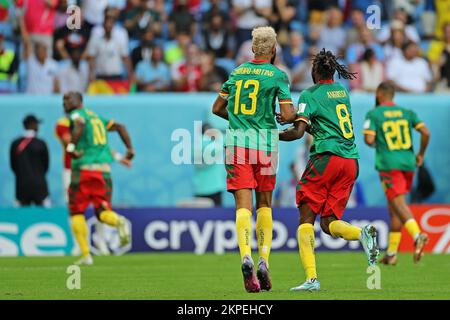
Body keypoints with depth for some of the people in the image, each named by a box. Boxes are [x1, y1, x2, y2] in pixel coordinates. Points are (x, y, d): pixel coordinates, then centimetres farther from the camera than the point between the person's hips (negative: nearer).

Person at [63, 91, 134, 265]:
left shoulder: (76, 114, 1)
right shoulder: (96, 117, 22)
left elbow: (79, 125, -22)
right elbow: (119, 126, 19)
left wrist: (70, 147, -23)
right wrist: (130, 148, 16)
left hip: (84, 168, -6)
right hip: (104, 170, 6)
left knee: (76, 212, 7)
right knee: (102, 211, 7)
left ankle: (86, 255, 1)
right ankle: (119, 221, -28)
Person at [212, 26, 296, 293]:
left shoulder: (237, 72, 12)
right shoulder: (278, 75, 0)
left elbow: (217, 108, 19)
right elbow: (288, 115, -7)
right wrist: (294, 116, 16)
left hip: (237, 142, 2)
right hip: (264, 143, -2)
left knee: (243, 207, -5)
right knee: (265, 205, 14)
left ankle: (246, 256, -28)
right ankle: (264, 261, 4)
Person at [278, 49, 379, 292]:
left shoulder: (310, 94, -2)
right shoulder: (343, 91, 18)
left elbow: (298, 132, -11)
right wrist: (296, 119, 25)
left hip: (326, 158, -6)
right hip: (351, 160, 6)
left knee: (306, 218, -1)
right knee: (329, 222, 10)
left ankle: (311, 277, -16)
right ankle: (363, 233, -22)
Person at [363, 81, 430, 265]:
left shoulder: (373, 114, 0)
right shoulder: (407, 113, 10)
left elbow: (369, 139, -11)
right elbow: (426, 133, -1)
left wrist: (372, 143, 12)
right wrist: (421, 154, 12)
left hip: (389, 165, -5)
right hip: (408, 163, 5)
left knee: (399, 204, -15)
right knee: (393, 207, 15)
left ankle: (417, 235, -42)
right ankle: (391, 253, 17)